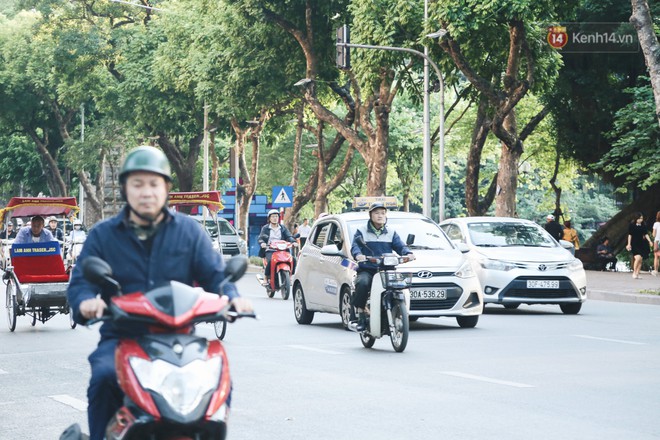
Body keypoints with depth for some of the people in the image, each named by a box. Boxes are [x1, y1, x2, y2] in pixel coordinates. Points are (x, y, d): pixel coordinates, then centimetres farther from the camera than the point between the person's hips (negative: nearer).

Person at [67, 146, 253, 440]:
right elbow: (81, 280, 1)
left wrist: (232, 297, -16)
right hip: (120, 339, -1)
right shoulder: (103, 235, 9)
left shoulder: (189, 231, 12)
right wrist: (86, 302, -24)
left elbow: (214, 273, 7)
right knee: (104, 377, -32)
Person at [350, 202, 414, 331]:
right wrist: (358, 254, -29)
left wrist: (408, 253, -18)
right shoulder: (362, 231, 10)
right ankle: (360, 313, -22)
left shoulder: (391, 232, 18)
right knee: (363, 283, -36)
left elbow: (400, 246, 5)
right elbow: (355, 246, -5)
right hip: (366, 270, -2)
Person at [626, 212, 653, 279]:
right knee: (638, 258, -20)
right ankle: (634, 272, -5)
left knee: (640, 260, 3)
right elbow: (630, 235, -3)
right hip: (634, 244, -5)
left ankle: (637, 274, 12)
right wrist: (629, 244, -6)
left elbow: (646, 234, 7)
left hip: (641, 244, 5)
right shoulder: (631, 225, -3)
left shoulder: (643, 226, 8)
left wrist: (650, 241, -6)